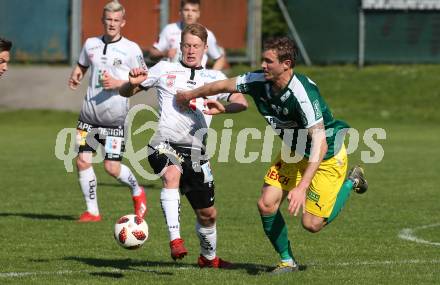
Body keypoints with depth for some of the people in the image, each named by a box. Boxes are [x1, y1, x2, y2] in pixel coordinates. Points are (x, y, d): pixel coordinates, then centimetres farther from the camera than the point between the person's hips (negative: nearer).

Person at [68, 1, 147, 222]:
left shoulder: (131, 49, -5)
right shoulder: (91, 44, 7)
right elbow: (82, 66, 24)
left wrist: (118, 83, -16)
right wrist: (75, 76, 2)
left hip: (115, 117, -4)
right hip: (90, 113, 4)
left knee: (112, 167, -7)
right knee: (82, 160, -4)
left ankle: (137, 192, 23)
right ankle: (92, 211, 9)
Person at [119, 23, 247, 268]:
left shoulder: (215, 78, 15)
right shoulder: (164, 70, 14)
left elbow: (241, 102, -1)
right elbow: (126, 93, 18)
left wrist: (222, 108, -24)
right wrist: (133, 82, -6)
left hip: (195, 151, 3)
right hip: (165, 144, -3)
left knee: (208, 214, 10)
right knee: (172, 174, -38)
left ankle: (209, 257, 38)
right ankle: (175, 240, -42)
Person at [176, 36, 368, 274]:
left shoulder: (302, 93, -36)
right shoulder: (259, 81, -15)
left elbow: (320, 142, -39)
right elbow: (224, 85, 3)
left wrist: (302, 187, -45)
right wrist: (190, 95, 16)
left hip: (327, 155, -7)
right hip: (294, 151, 7)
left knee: (311, 224, -6)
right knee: (266, 205, -8)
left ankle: (351, 181, 17)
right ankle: (287, 261, 11)